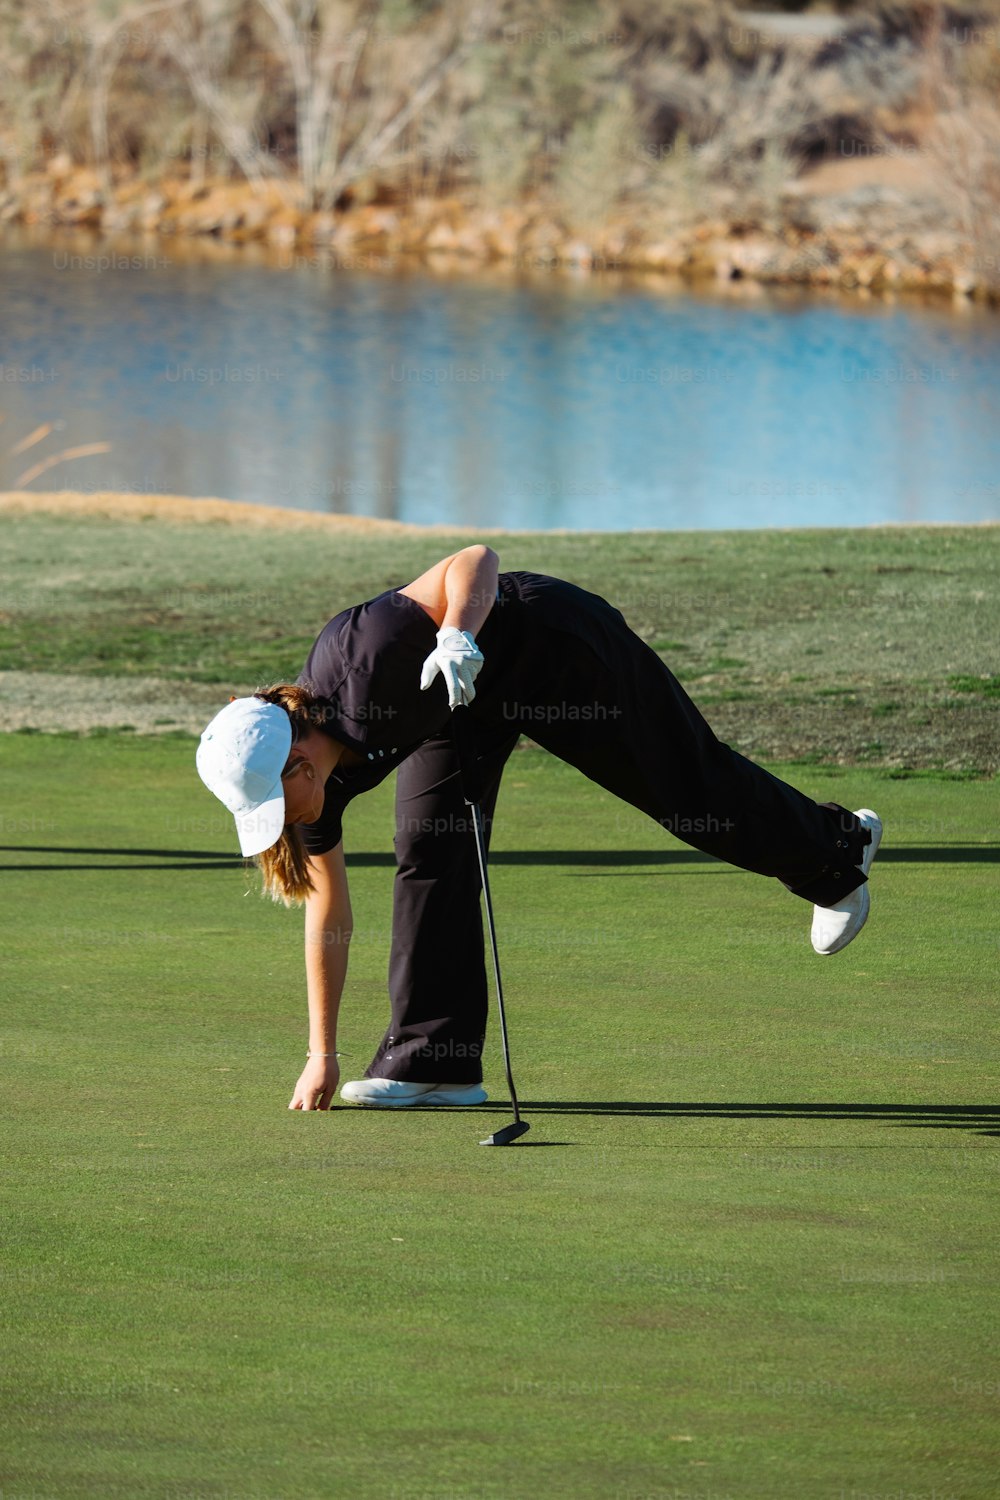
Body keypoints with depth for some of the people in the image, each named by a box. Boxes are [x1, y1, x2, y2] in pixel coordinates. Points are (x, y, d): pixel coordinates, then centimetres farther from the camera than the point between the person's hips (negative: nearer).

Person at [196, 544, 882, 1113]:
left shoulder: (361, 659, -40)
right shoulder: (317, 781, -17)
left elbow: (478, 560, -35)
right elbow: (329, 912, -4)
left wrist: (458, 633, -55)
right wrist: (322, 1055, -1)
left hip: (556, 646, -5)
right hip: (469, 700, 5)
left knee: (692, 787, 9)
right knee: (431, 851, -11)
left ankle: (838, 849, 35)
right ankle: (433, 1059, -5)